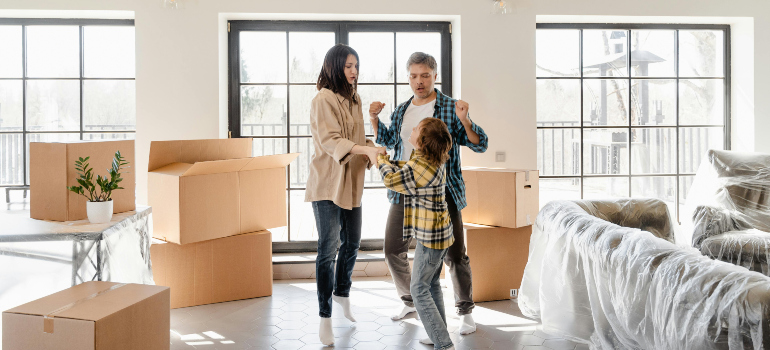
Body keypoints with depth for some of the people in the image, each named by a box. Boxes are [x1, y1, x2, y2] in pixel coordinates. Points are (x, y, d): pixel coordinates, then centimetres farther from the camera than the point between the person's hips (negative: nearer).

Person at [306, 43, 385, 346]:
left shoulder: (354, 99, 14)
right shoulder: (324, 100, -13)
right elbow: (330, 139, -24)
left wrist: (371, 154, -1)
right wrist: (365, 149, -37)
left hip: (352, 182, 8)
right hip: (328, 183, -8)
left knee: (352, 242, 19)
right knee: (328, 249, -5)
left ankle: (342, 293, 43)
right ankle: (325, 318, 6)